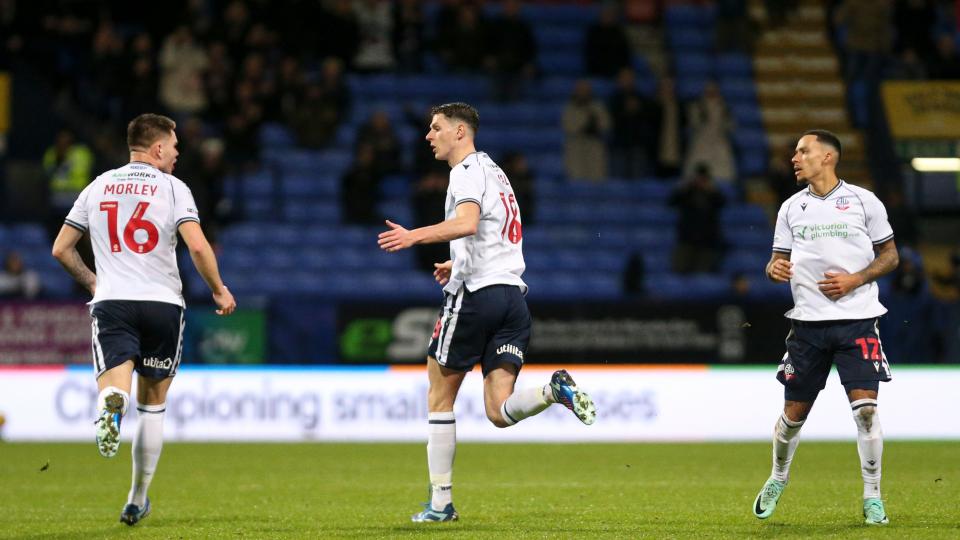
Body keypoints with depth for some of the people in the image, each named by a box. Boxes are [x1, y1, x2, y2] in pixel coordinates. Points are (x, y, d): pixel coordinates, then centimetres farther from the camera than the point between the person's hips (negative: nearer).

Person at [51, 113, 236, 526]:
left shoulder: (97, 187, 11)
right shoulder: (172, 188, 0)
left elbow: (61, 249, 14)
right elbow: (198, 246, -12)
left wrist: (89, 280, 30)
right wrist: (219, 291, 3)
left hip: (111, 303, 1)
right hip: (162, 303, -1)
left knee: (113, 387, -12)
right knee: (153, 406, 13)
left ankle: (111, 403, -52)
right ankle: (137, 500, 18)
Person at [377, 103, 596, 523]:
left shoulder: (467, 170, -6)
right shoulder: (493, 171, 23)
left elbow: (467, 222, -25)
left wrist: (414, 236, -32)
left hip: (476, 294, -8)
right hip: (513, 294, 8)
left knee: (439, 395, 6)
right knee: (500, 412, 0)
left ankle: (441, 501, 7)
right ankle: (555, 390, -27)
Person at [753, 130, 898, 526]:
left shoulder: (863, 202, 2)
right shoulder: (791, 208, 11)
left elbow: (890, 256, 5)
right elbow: (778, 259, 15)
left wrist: (855, 279, -10)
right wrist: (774, 269, -9)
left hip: (857, 319, -3)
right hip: (808, 321, 3)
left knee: (865, 406, -12)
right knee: (794, 411, 5)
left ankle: (872, 497, -2)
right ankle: (778, 478, 30)